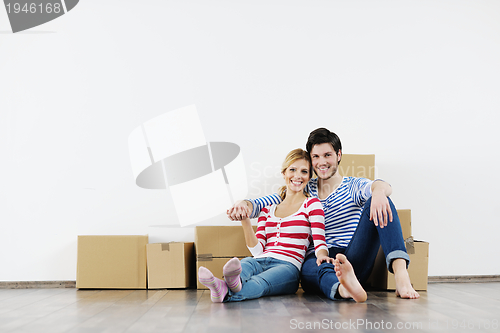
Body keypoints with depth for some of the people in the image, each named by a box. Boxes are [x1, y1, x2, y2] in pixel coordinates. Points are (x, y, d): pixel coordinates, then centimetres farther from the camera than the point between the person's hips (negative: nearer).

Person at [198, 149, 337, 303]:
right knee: (243, 266, -36)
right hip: (259, 261, 3)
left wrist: (321, 255, -25)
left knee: (259, 283, -38)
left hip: (287, 265, -3)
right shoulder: (268, 208, 25)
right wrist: (245, 220, 4)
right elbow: (257, 250, 15)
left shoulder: (311, 204, 14)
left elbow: (319, 241, 0)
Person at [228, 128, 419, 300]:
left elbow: (383, 187, -13)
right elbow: (261, 204, 14)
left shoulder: (353, 186, 11)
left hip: (356, 261, -1)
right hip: (321, 259, 1)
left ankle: (400, 273, -38)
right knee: (308, 269, -37)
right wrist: (244, 205, -12)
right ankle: (343, 287, -70)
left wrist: (379, 191, -40)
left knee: (378, 200, -21)